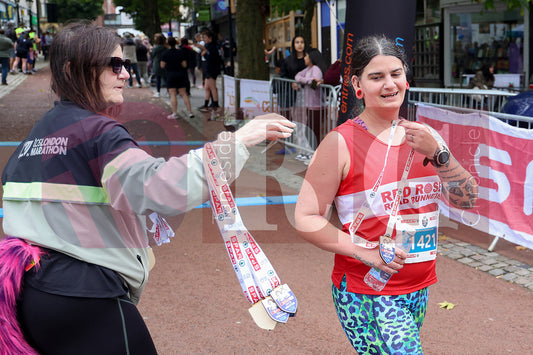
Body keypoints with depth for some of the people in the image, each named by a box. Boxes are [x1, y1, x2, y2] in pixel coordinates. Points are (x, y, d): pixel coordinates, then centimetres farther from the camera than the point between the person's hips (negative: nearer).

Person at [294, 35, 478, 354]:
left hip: (420, 288, 6)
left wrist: (436, 152, -13)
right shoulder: (341, 142, -11)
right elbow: (306, 218, -12)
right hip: (366, 295, -6)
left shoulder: (423, 136, 5)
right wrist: (366, 253, -17)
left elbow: (467, 200, 2)